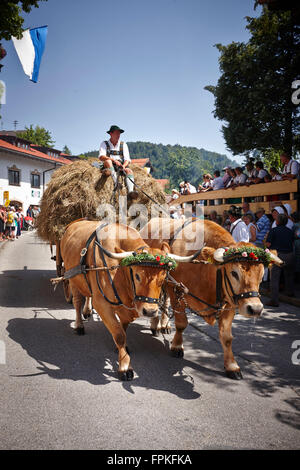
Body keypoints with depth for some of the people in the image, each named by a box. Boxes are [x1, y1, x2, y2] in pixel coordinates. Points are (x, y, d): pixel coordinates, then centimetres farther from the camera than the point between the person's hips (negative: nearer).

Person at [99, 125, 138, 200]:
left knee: (129, 171, -29)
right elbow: (101, 157, -6)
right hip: (109, 166, -2)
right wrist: (114, 160, -23)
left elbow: (127, 159, 7)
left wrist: (123, 166, -17)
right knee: (108, 161, -33)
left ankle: (130, 191, -53)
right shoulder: (104, 144, 12)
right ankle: (116, 182, -53)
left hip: (121, 166, 2)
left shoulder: (123, 145, 18)